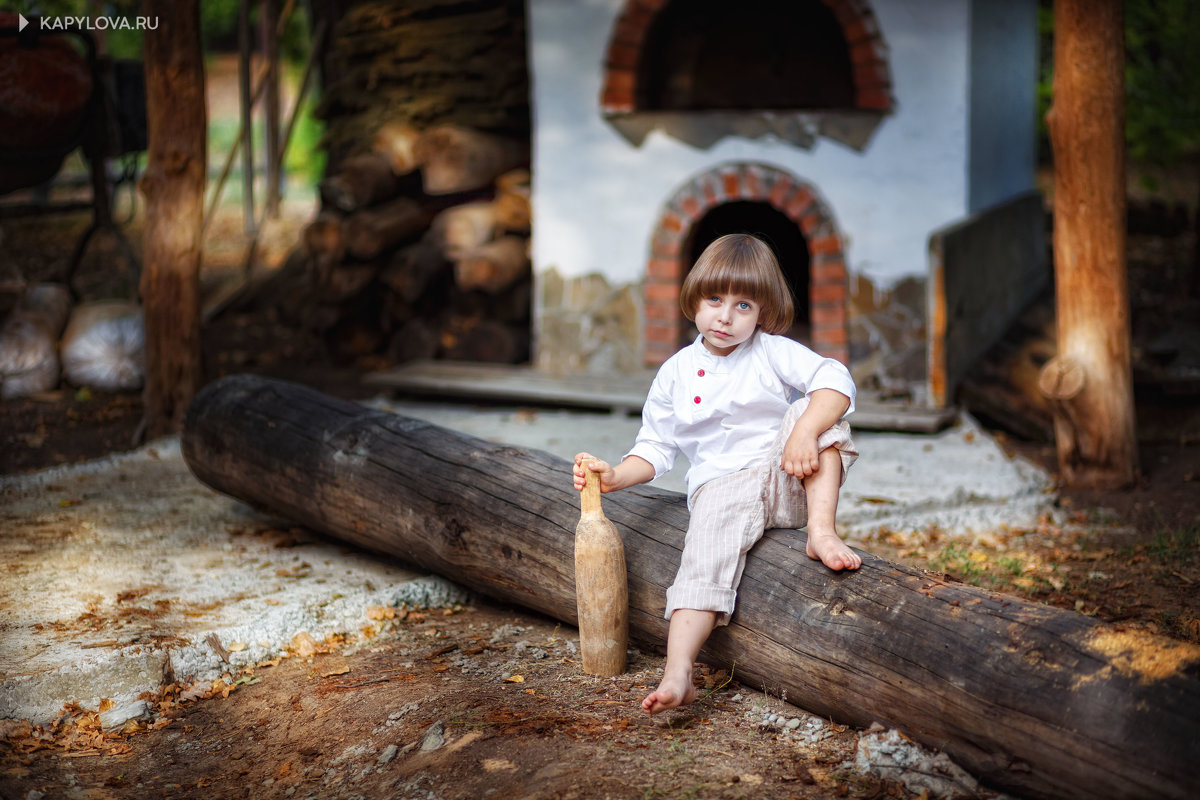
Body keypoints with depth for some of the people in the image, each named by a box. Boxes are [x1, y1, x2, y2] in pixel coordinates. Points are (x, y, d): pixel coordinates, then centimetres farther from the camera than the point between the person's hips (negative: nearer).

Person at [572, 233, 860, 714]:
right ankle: (678, 674, -39)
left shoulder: (772, 353, 4)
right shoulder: (676, 373, 10)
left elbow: (836, 380, -13)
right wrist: (616, 476, -6)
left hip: (788, 481, 0)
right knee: (705, 554, -29)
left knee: (813, 412, -23)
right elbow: (655, 448, 14)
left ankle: (821, 532, -30)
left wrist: (805, 432, -31)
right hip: (721, 488, 0)